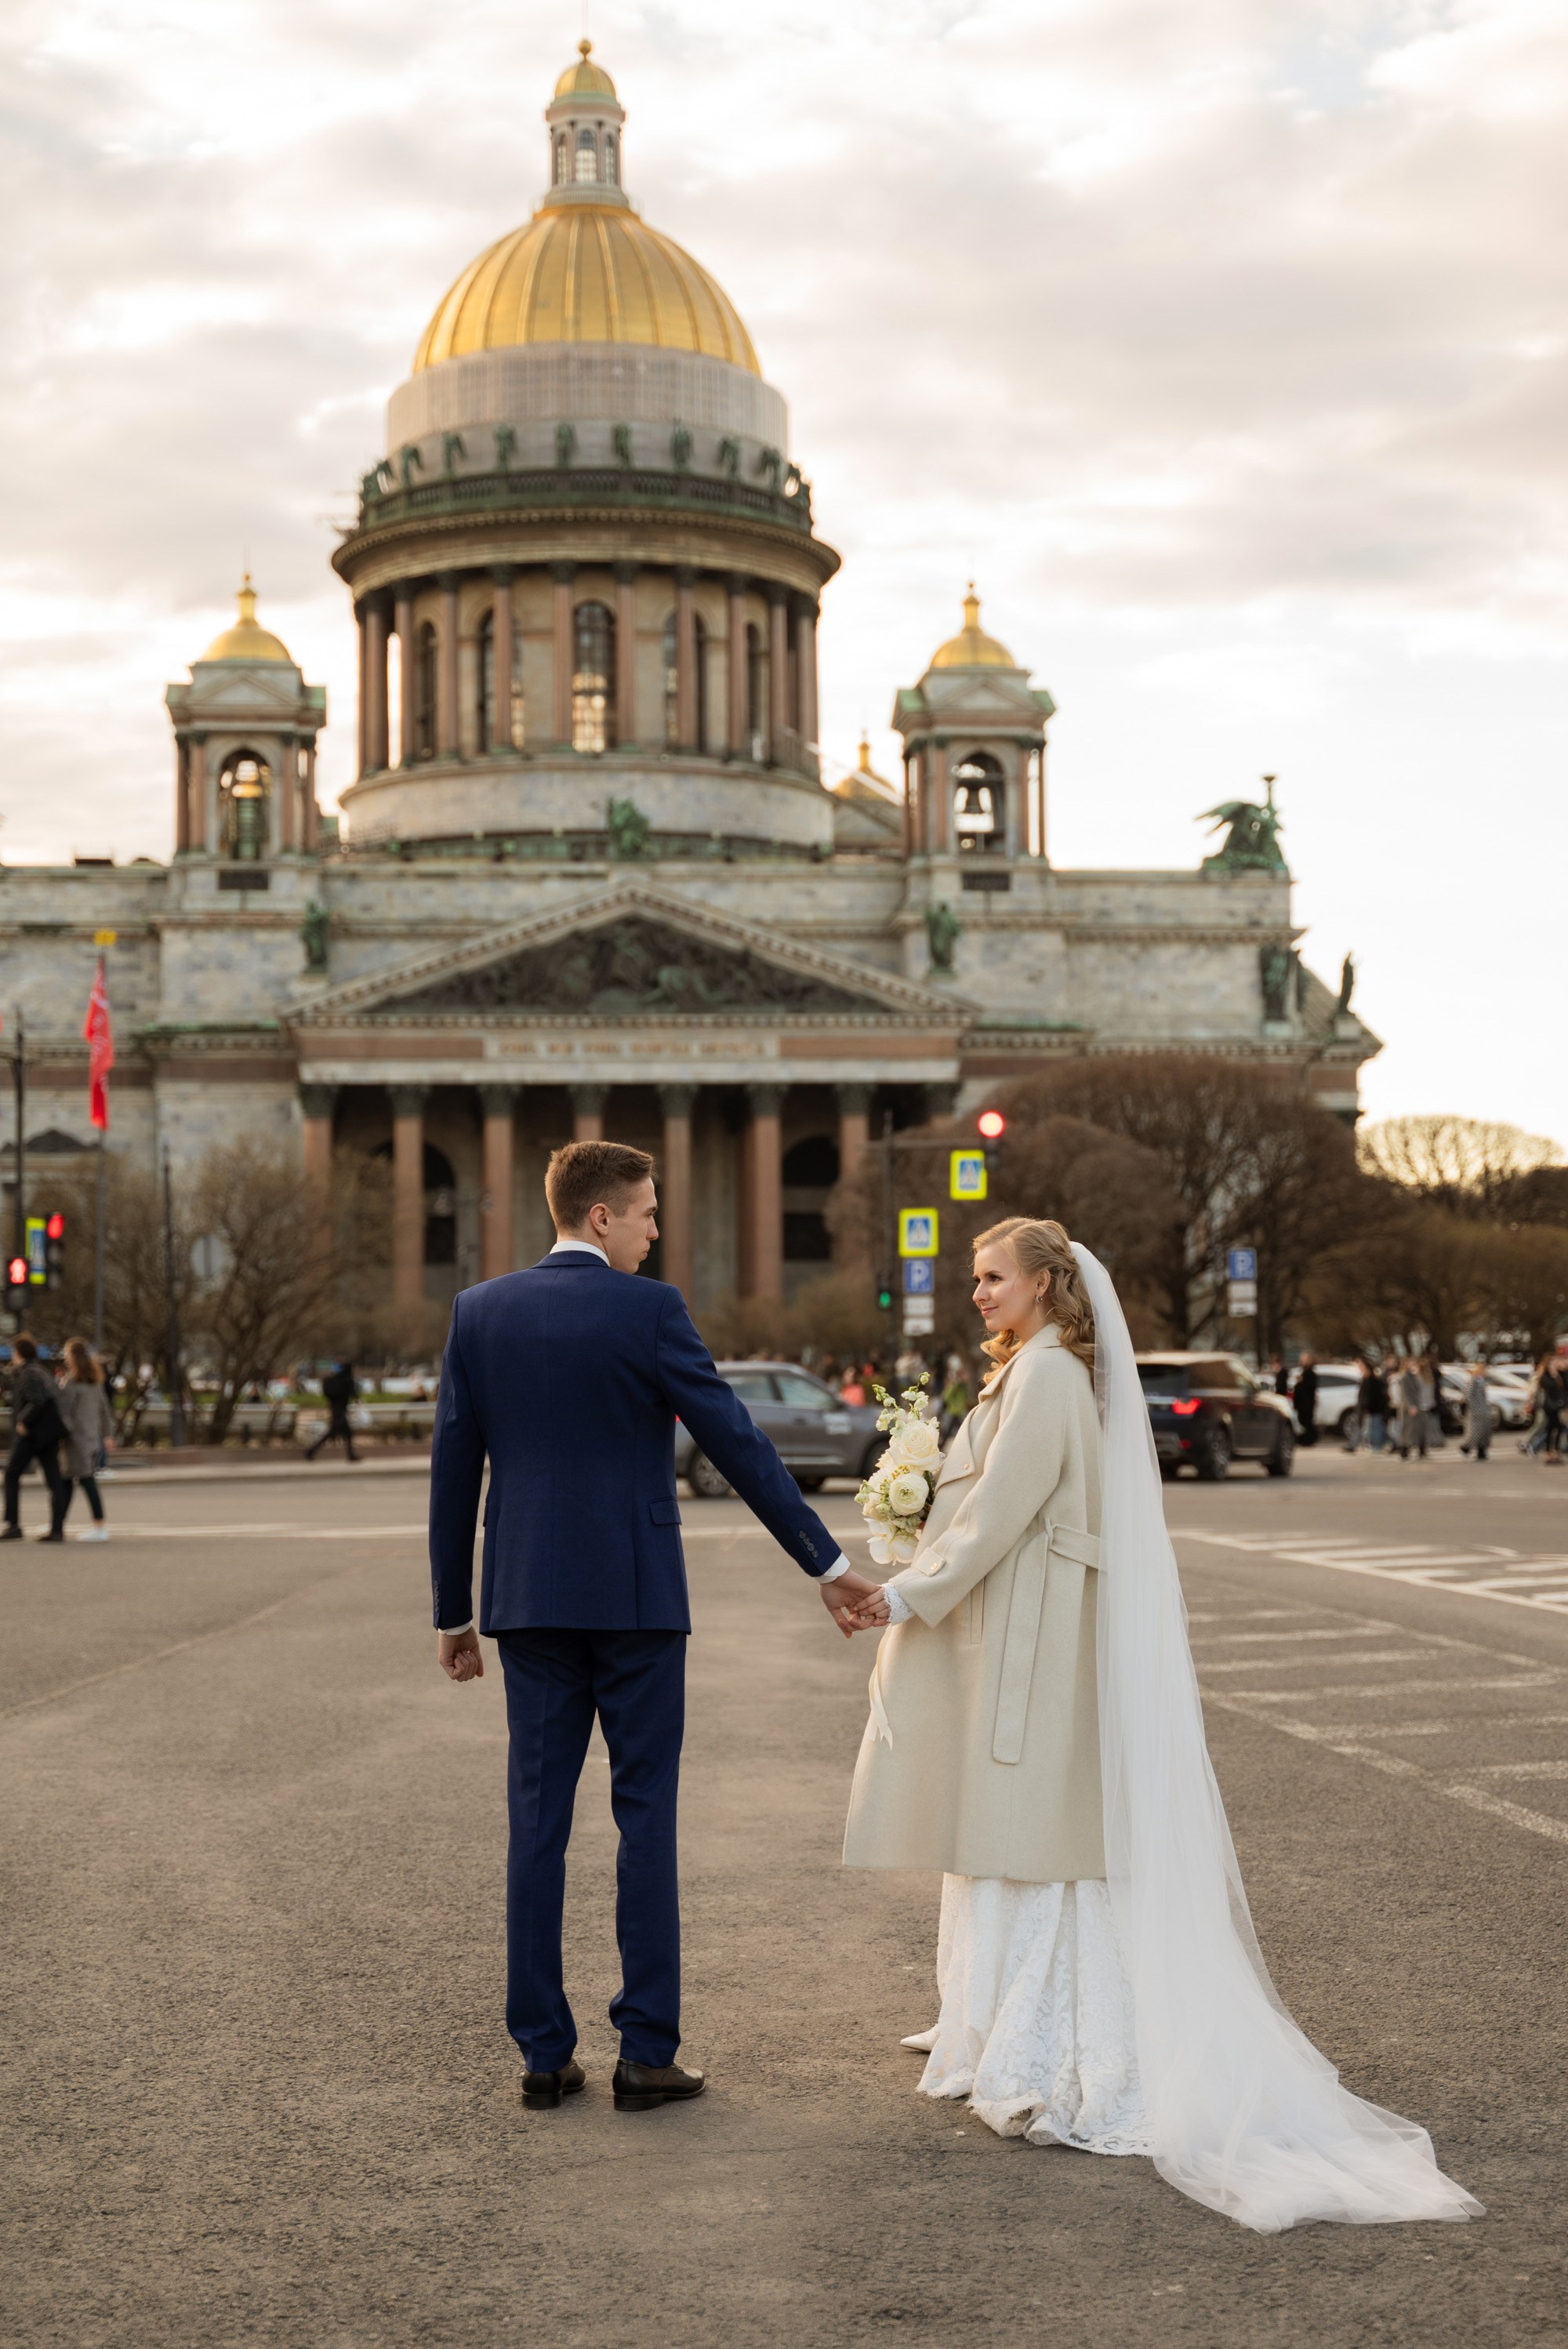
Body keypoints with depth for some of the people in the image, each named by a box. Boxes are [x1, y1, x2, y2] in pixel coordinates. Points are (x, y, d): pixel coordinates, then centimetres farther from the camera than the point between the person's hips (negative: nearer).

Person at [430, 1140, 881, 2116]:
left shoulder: (479, 1312, 4)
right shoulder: (648, 1310, -8)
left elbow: (454, 1471, 7)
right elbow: (739, 1444, -8)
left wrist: (453, 1612, 14)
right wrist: (827, 1564, -2)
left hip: (528, 1599, 4)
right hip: (634, 1597, -4)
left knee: (538, 1823, 7)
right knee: (645, 1818, 3)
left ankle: (544, 2054, 11)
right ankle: (646, 2052, 5)